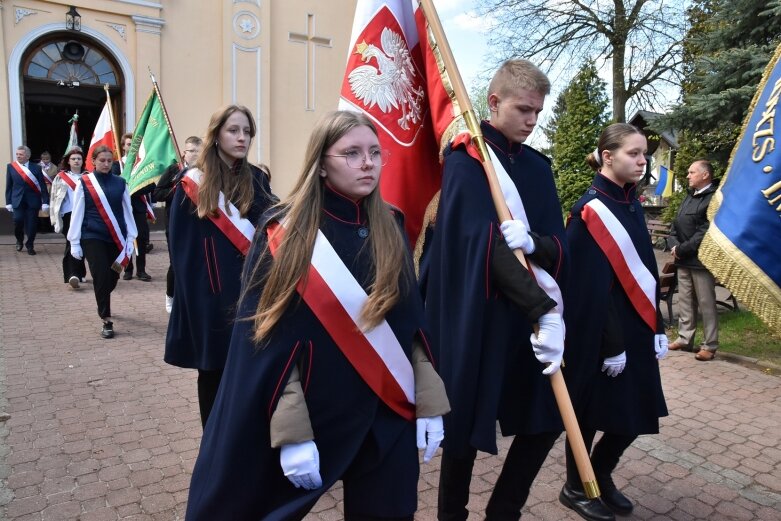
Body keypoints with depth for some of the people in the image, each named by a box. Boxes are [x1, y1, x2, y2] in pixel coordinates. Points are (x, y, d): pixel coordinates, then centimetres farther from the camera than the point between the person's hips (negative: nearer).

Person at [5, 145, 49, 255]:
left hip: (33, 200, -1)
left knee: (32, 224, 0)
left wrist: (45, 202, -5)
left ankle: (30, 245, 19)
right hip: (17, 200, 1)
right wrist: (8, 202, 3)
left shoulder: (36, 168, 1)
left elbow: (43, 186, 0)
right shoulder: (10, 167, 6)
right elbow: (9, 186, 7)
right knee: (18, 220, -9)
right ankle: (19, 240, 19)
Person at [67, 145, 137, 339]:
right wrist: (74, 242, -1)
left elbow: (127, 211, 7)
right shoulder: (84, 183, -3)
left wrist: (130, 238, 4)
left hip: (116, 238, 3)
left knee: (112, 277, 11)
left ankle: (103, 305, 41)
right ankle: (106, 321, 2)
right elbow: (77, 213, 0)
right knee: (101, 278, -7)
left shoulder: (120, 183, 3)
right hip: (93, 238, -3)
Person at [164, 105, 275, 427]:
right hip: (209, 294, -2)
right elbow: (181, 246, -1)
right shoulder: (194, 184, -2)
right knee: (212, 369, 11)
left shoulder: (258, 180, 6)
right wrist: (191, 289, -8)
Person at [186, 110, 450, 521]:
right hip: (317, 415, -3)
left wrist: (429, 405, 3)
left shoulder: (391, 229, 2)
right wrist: (291, 433, -15)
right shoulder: (285, 235, -10)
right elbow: (271, 341, -11)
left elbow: (412, 321, 5)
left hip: (390, 418, 3)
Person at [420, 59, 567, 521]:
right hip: (473, 316, -6)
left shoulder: (538, 167, 11)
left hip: (527, 317, 6)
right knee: (467, 426, 4)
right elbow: (484, 243, -21)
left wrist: (532, 242, -20)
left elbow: (559, 247, 4)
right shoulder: (466, 158, -8)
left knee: (546, 420, 10)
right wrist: (546, 309, -27)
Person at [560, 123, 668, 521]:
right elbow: (590, 287, -18)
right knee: (591, 412, 7)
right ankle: (575, 488, 28)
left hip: (635, 329, 8)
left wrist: (657, 328, 10)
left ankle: (601, 476, 36)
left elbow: (645, 271, 12)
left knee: (635, 413, 13)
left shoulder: (632, 204, 9)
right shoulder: (590, 210, -15)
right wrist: (611, 344, -18)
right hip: (599, 334, -8)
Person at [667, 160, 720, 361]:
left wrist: (682, 249, -15)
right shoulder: (689, 196, 16)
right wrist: (674, 245, -2)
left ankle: (709, 345, 7)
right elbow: (676, 224, 14)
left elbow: (705, 232, -18)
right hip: (683, 260, 8)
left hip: (702, 259, -8)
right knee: (685, 300, 13)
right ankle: (685, 338, 23)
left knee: (706, 303, -1)